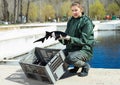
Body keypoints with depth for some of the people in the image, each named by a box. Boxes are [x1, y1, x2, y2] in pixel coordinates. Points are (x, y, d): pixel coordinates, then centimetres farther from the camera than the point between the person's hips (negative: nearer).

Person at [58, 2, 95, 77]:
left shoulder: (86, 22, -11)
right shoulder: (71, 21, 9)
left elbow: (83, 41, -19)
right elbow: (66, 41, 7)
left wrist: (70, 38, -32)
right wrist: (61, 38, -16)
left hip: (85, 50, -7)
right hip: (72, 48, 7)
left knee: (71, 58, -33)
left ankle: (85, 66, -1)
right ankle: (77, 65, 12)